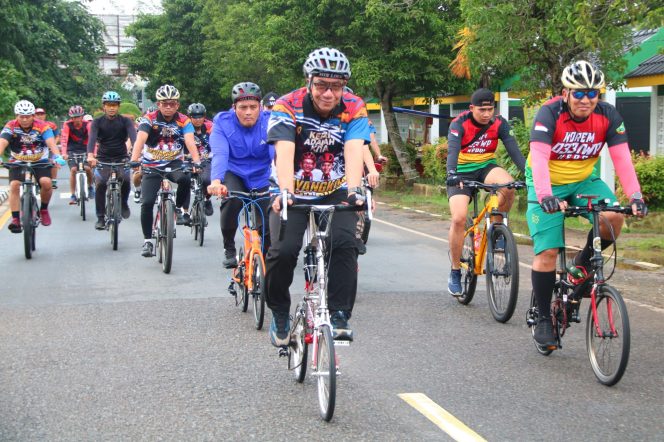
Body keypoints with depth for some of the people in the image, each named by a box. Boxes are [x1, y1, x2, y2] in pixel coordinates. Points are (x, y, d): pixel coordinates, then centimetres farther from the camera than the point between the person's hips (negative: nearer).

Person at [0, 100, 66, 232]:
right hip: (17, 162, 1)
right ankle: (15, 219, -17)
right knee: (14, 185, -20)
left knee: (46, 182, -23)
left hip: (40, 162, -1)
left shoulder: (42, 127, -17)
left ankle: (44, 210, 3)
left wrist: (57, 157, -49)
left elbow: (51, 143, -30)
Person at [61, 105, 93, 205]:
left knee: (88, 168, -19)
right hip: (72, 150, 0)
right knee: (73, 169, -17)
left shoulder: (87, 124, -16)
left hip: (84, 149, 0)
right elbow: (64, 139, -29)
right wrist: (64, 153, -43)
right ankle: (73, 195, -9)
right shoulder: (67, 125, -17)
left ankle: (90, 186, 10)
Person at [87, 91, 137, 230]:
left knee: (125, 179, -27)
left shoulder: (125, 121, -6)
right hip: (103, 158, 1)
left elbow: (133, 137, -20)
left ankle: (124, 203, 3)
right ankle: (100, 218, -4)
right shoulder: (97, 122, -6)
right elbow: (92, 138, -21)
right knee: (100, 184, -18)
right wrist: (90, 155, -41)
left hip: (121, 157, 0)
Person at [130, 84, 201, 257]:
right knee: (147, 203, -13)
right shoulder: (149, 119, -11)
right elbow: (140, 139, -25)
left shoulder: (183, 121, -7)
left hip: (174, 163, 0)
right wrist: (134, 160, -43)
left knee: (185, 178, -34)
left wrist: (196, 161, -40)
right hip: (151, 165, 0)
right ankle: (147, 240, 4)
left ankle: (181, 210, -7)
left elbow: (190, 141, -22)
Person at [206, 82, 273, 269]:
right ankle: (229, 249, -8)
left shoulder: (269, 122, -20)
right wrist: (216, 180, -52)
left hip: (261, 177, 1)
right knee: (232, 201, -31)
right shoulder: (223, 122, -19)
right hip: (234, 174, -1)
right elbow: (219, 154, -32)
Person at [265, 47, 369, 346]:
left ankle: (339, 316, -12)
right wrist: (285, 192, -47)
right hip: (295, 193, -1)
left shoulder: (354, 109, -13)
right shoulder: (288, 107, -17)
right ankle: (279, 314, 6)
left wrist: (354, 190, -45)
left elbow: (354, 152, -27)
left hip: (336, 193, 1)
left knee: (344, 245, -24)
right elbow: (284, 152, -30)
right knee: (283, 251, -19)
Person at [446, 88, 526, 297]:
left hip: (486, 167, 2)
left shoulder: (500, 123, -11)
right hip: (462, 173, -2)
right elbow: (453, 150, -33)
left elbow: (514, 149, -20)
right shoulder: (459, 123, -19)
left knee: (508, 186, -32)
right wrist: (451, 174, -51)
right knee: (459, 218, -20)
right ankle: (455, 272, -4)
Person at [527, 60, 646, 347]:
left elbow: (621, 158, -20)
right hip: (548, 184, -3)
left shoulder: (608, 116, -14)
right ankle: (543, 319, 6)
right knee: (547, 252, -10)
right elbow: (539, 157, -36)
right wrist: (545, 196, -51)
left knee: (613, 216, -27)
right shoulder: (550, 114, -24)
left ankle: (583, 264, 2)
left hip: (583, 180, 3)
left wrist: (635, 196, -34)